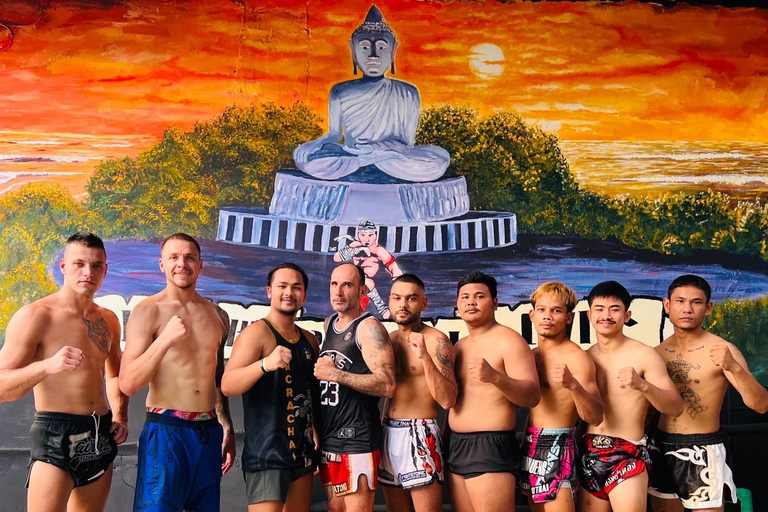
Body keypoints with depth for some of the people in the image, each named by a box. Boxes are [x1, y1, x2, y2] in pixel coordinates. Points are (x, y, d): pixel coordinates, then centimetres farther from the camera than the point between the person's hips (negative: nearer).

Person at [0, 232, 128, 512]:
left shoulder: (108, 320, 9)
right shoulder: (35, 315, -10)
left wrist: (120, 416, 8)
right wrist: (47, 366, -33)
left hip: (101, 436, 6)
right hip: (56, 435, -6)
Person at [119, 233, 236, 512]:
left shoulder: (218, 316, 10)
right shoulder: (147, 311, -6)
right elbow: (127, 385, -13)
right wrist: (165, 340, -23)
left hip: (210, 431, 5)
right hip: (166, 430, -5)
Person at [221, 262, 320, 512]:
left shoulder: (310, 340, 12)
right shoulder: (257, 332, -9)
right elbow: (227, 386, -20)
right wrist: (265, 364, -36)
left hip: (303, 453, 7)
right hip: (267, 455, -7)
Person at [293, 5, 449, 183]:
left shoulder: (407, 94, -3)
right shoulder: (341, 92, 2)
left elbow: (407, 143, -6)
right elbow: (334, 134, 9)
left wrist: (373, 148, -25)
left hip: (396, 163, -1)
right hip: (350, 165, 1)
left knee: (440, 158, -28)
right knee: (303, 155, -27)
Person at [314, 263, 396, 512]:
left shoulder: (369, 327, -11)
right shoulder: (329, 324, 13)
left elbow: (388, 385, -22)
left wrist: (336, 374, -22)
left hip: (357, 440, -8)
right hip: (328, 438, 8)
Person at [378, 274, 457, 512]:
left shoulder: (436, 340, -9)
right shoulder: (388, 340, 11)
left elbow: (447, 400, -18)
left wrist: (424, 356, -25)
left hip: (419, 435, -6)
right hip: (388, 434, 7)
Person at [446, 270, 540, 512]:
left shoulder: (508, 340, -8)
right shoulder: (460, 345, 15)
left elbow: (532, 396, -16)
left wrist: (495, 377, -32)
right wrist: (447, 442, 14)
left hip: (491, 447, -7)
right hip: (456, 446, 8)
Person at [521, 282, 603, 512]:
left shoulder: (575, 357, -11)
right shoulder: (532, 355, 11)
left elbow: (595, 417, -18)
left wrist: (573, 385, -32)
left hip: (557, 447, -7)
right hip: (531, 446, 8)